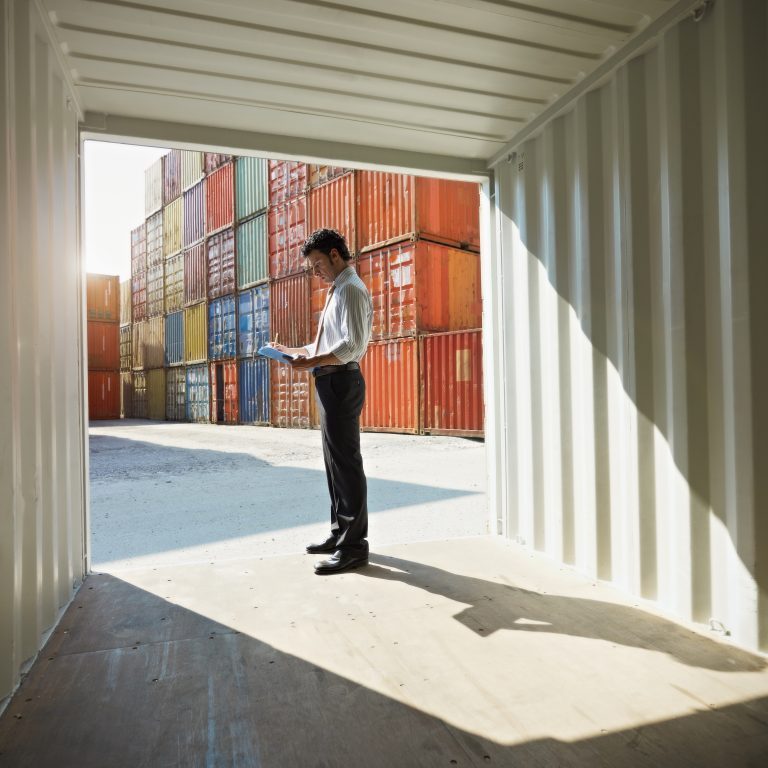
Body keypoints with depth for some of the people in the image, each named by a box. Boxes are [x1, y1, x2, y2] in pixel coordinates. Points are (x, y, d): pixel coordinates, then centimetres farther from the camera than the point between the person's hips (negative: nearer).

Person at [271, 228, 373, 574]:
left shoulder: (350, 289, -11)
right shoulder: (338, 291, 21)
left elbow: (351, 346, -22)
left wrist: (310, 363, -23)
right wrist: (293, 351, 16)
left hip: (340, 381, -11)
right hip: (331, 382, 11)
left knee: (345, 461, -6)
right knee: (335, 460, 15)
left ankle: (354, 546, 3)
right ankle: (340, 534, 27)